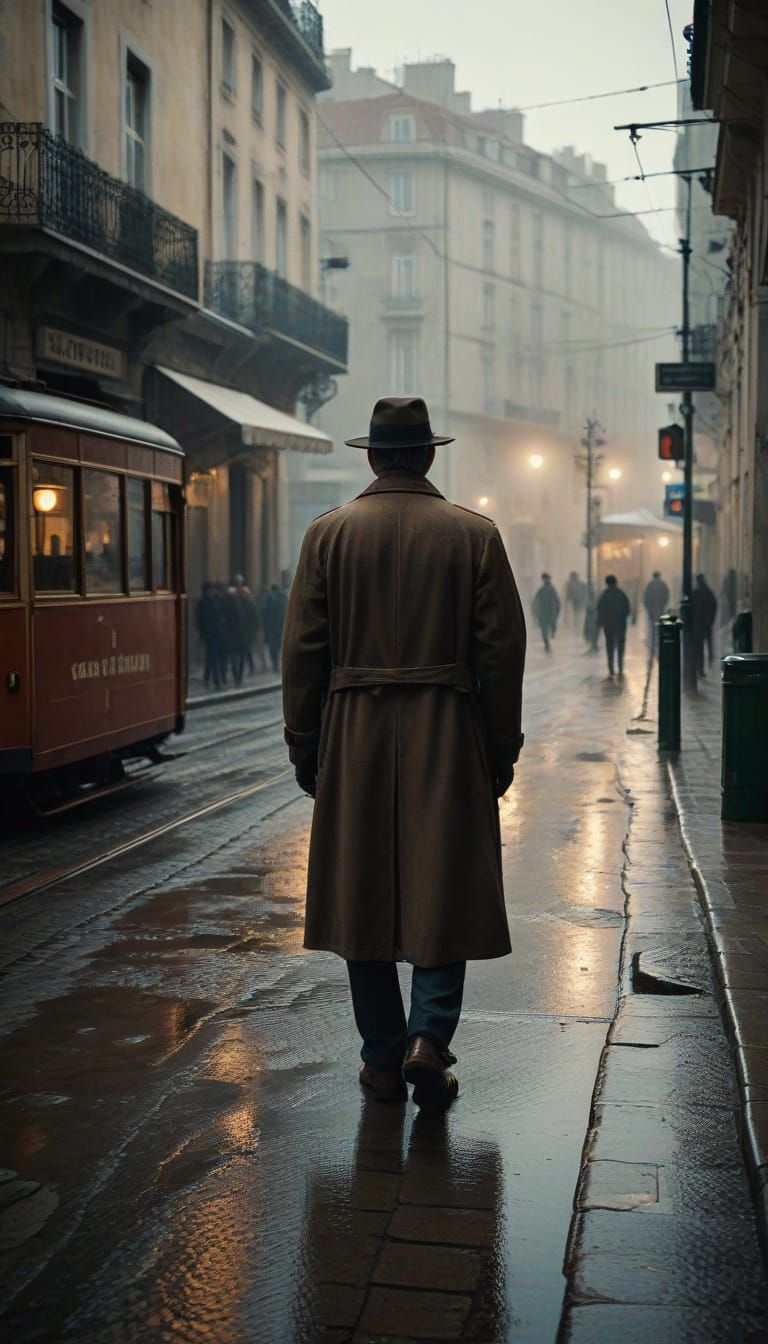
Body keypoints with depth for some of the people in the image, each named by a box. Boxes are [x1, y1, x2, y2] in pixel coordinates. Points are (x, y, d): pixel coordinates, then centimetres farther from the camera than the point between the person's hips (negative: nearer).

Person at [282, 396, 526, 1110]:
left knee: (363, 893, 10)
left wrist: (304, 746, 7)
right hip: (448, 737, -1)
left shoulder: (328, 533, 1)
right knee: (445, 891, 9)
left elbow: (302, 649, 0)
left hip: (353, 736, 1)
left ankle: (383, 1059, 16)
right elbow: (502, 650, -2)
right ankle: (428, 1038, -5)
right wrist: (502, 750, 6)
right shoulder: (474, 534, 0)